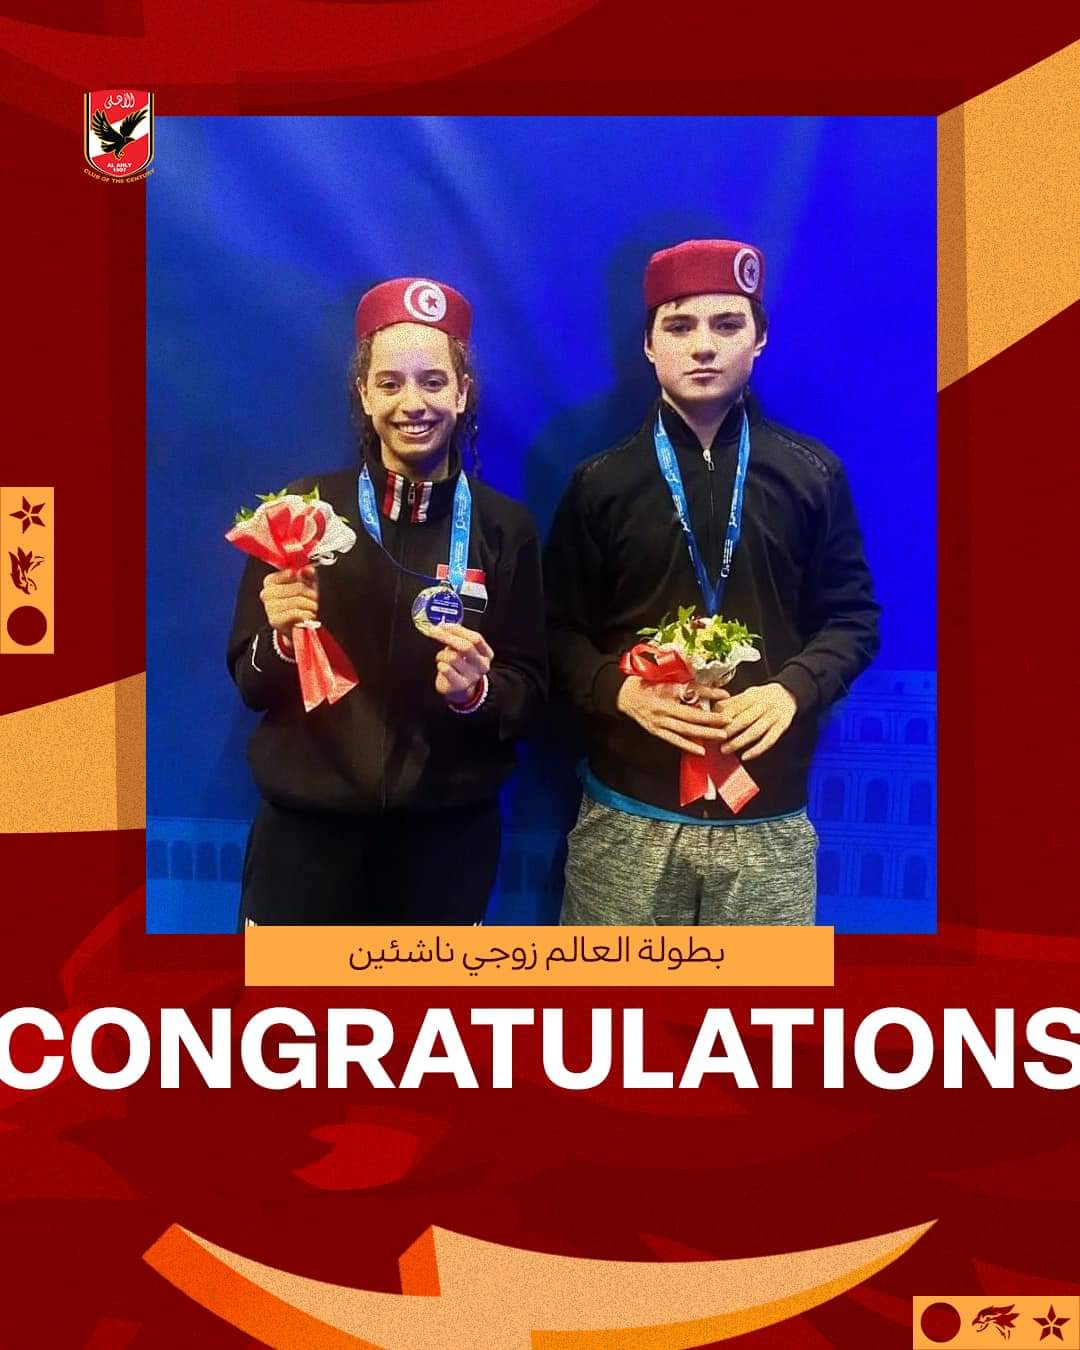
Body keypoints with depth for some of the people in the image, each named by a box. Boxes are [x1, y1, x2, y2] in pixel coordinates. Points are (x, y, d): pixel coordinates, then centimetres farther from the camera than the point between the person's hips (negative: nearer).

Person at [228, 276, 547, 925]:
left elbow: (531, 690, 1)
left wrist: (477, 689, -19)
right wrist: (282, 639, -18)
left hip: (448, 834, 1)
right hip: (307, 828, 0)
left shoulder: (505, 526, -1)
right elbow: (250, 682, 2)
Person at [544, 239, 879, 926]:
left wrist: (794, 689, -10)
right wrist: (620, 691, -14)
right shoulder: (601, 482, 5)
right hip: (627, 819, 0)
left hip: (768, 823, 1)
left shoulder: (811, 474, 6)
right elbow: (560, 629, 6)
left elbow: (852, 616, 9)